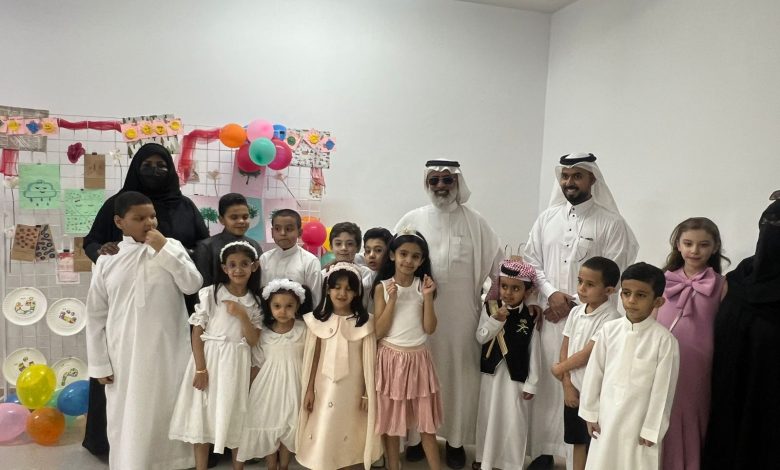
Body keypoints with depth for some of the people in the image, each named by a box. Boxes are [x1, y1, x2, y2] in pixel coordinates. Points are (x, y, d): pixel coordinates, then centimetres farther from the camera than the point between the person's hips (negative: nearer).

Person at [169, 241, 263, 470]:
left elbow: (253, 341, -3)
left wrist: (243, 315, -17)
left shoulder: (255, 301, 2)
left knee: (236, 419, 11)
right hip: (209, 359, -2)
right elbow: (197, 333, -6)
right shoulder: (209, 293, -6)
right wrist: (200, 369, -11)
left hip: (238, 364, 2)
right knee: (203, 417, 5)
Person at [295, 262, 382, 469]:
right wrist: (309, 389, 2)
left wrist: (368, 393, -3)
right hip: (324, 386, 1)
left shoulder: (365, 322, -8)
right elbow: (313, 357, 1)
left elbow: (369, 360, -4)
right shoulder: (319, 320, -3)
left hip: (352, 388, -1)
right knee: (322, 433, 7)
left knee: (348, 433, 9)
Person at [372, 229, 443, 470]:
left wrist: (428, 297, -15)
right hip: (391, 358, -1)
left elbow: (429, 329, -5)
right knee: (390, 421, 10)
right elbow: (378, 331, -10)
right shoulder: (382, 287, -6)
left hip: (418, 358, 2)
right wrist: (392, 300, -19)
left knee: (426, 421, 10)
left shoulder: (423, 286, 0)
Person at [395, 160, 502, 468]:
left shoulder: (474, 221, 2)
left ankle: (455, 439, 22)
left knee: (458, 371, 7)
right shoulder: (412, 220, 3)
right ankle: (417, 435, 22)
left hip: (461, 312, 0)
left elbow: (498, 263, 4)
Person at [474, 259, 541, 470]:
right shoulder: (490, 309, -6)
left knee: (514, 421, 6)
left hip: (516, 376, -2)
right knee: (488, 417, 17)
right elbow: (480, 338, -8)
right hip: (492, 373, 2)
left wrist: (531, 384, -4)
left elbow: (533, 353, -6)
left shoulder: (530, 317, -11)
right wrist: (496, 320, -22)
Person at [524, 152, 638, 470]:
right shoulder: (547, 218, 8)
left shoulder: (611, 223, -4)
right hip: (547, 317, 4)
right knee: (546, 383, 10)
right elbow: (531, 261, 7)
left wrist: (571, 303, -10)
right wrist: (552, 293, -8)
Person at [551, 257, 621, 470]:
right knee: (577, 441, 19)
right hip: (573, 388, 6)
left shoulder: (611, 318, -19)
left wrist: (559, 369, -5)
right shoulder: (576, 312, 2)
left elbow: (587, 354, -19)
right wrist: (567, 384, -4)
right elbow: (565, 348, 4)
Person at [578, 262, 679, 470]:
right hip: (607, 418, 3)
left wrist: (651, 429, -6)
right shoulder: (609, 330, -5)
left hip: (640, 422, -3)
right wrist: (591, 412, 5)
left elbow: (663, 389, -10)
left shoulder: (664, 339, -14)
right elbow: (594, 373, 2)